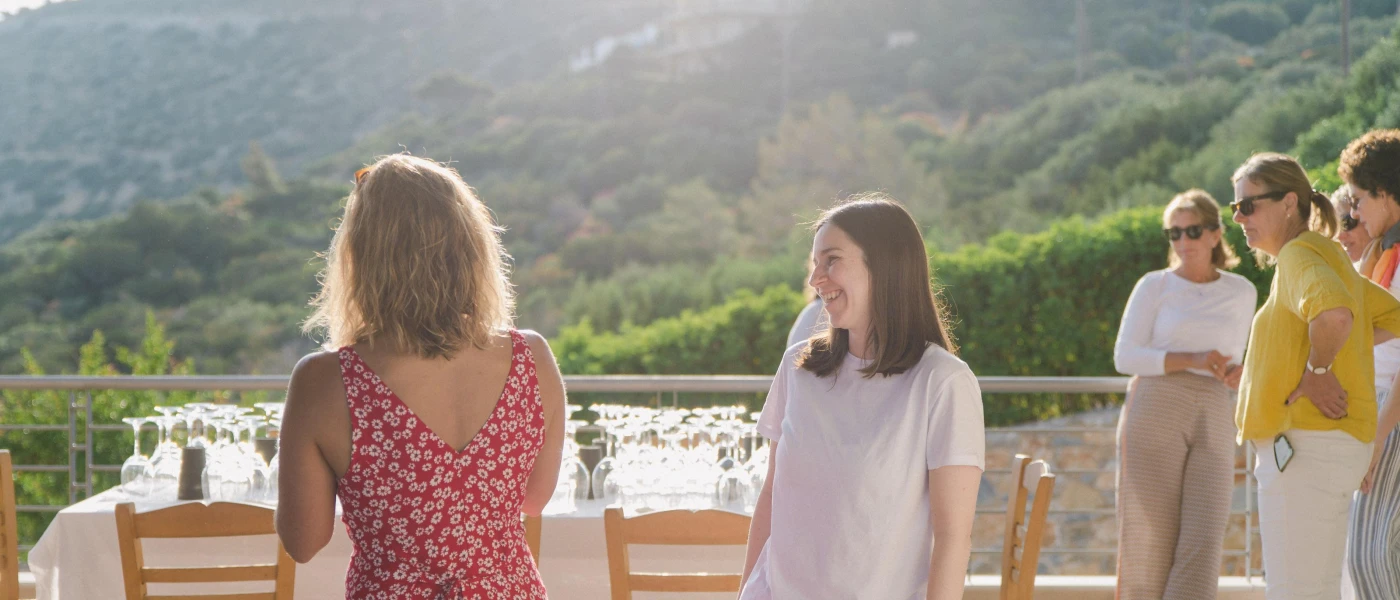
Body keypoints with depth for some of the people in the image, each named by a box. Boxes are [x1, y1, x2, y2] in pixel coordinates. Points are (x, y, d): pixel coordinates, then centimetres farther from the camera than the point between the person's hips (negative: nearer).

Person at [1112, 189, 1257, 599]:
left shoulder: (1242, 293, 14)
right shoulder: (1154, 286, 5)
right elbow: (1125, 357, -3)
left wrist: (1238, 372, 2)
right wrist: (1192, 360, -15)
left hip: (1213, 425, 2)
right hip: (1155, 412, -2)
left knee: (1202, 542, -12)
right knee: (1151, 539, -3)